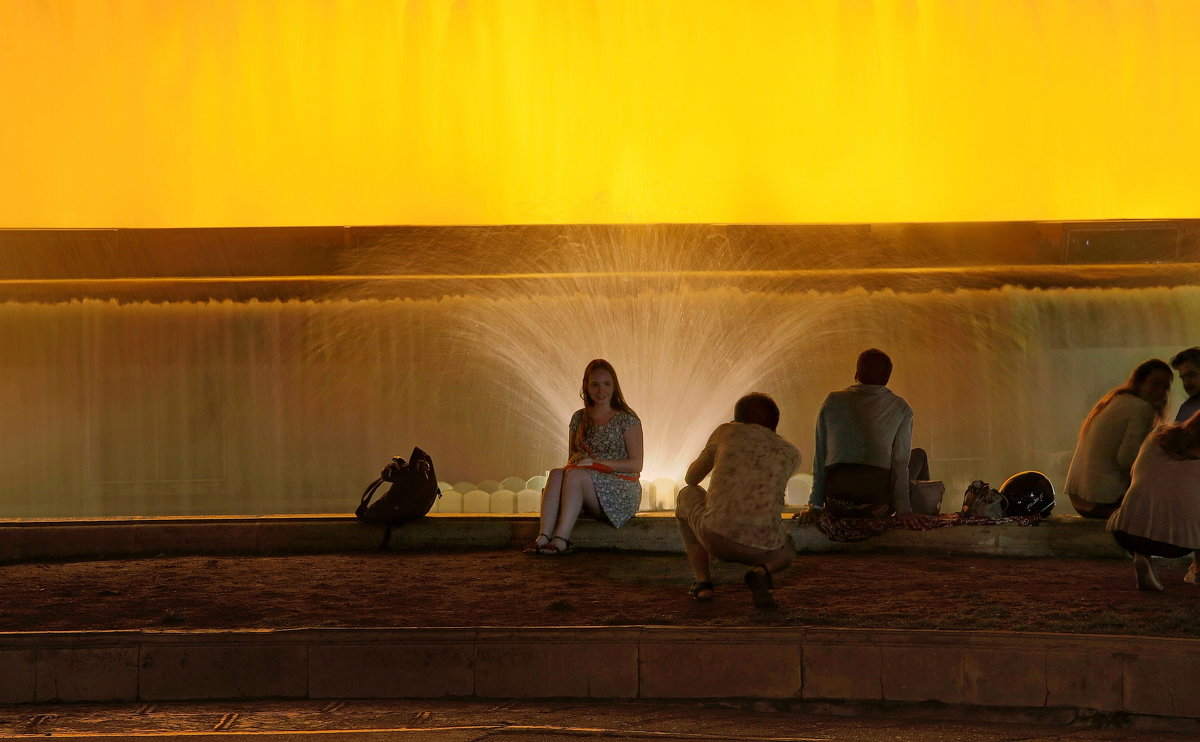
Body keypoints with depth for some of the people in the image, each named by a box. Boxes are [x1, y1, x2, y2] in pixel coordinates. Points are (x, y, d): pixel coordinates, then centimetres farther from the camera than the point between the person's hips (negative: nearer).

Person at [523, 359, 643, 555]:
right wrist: (573, 463, -6)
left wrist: (597, 462, -14)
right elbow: (571, 457, 20)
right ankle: (544, 536, -42)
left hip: (622, 494, -4)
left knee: (575, 475, -31)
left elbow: (636, 465, -6)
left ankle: (561, 539, -40)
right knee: (556, 474, -26)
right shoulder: (579, 418, 15)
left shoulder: (627, 419, 0)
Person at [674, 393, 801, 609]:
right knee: (786, 553, 40)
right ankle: (761, 571, 1)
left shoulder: (727, 432, 16)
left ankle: (703, 582, 21)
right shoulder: (791, 455, 17)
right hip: (761, 546, 0)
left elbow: (691, 478, 29)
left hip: (715, 538, 0)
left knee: (687, 495, 34)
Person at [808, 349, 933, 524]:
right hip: (878, 492, -4)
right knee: (919, 456, 25)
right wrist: (903, 509, -5)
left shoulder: (832, 401, 7)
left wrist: (816, 504, 13)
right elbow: (901, 461, -5)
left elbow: (821, 456, 8)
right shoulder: (900, 408, 3)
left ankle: (856, 510, 20)